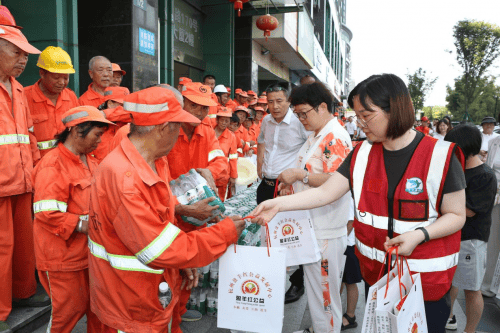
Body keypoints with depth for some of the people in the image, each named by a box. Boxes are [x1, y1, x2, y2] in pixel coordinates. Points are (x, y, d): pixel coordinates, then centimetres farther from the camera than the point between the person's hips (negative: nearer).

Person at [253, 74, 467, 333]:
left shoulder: (440, 156, -15)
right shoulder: (362, 154, -2)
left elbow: (456, 215, -9)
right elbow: (325, 192, -5)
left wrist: (419, 235, -26)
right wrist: (279, 203, -15)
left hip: (426, 278, -4)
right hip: (375, 272, 4)